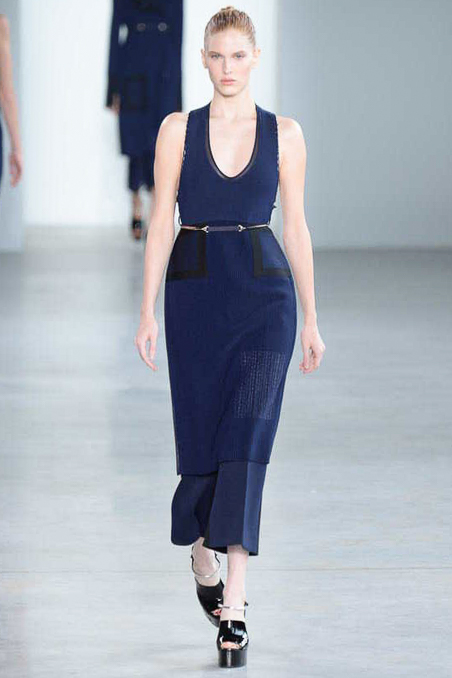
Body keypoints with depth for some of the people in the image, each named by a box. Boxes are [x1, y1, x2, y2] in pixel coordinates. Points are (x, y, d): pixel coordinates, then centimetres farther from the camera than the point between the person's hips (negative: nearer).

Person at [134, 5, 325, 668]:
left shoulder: (284, 134, 4)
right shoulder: (178, 129, 3)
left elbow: (295, 227, 6)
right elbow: (163, 222, 1)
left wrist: (310, 318, 6)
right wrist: (148, 310, -5)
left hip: (264, 295, -1)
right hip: (195, 294, 1)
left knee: (247, 437, -12)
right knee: (201, 437, 6)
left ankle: (233, 606, -15)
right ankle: (203, 559, 34)